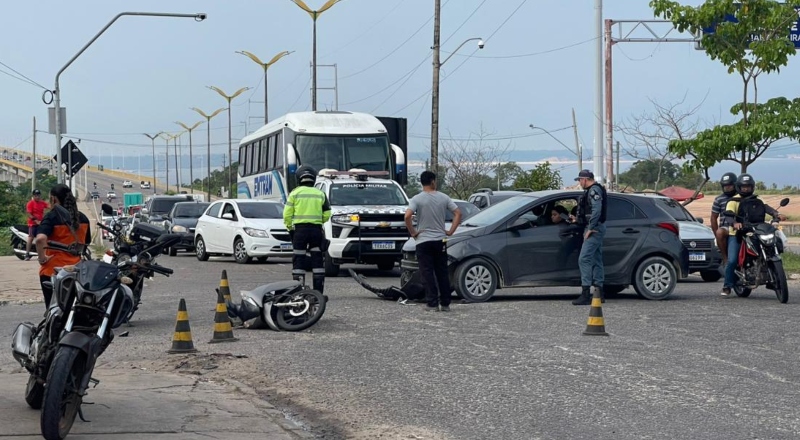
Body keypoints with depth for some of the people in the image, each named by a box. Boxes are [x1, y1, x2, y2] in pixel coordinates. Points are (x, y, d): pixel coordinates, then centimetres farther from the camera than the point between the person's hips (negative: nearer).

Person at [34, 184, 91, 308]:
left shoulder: (52, 216, -12)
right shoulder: (82, 218, 7)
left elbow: (40, 239, -28)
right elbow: (87, 242, 19)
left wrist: (42, 258, -16)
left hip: (53, 271, -5)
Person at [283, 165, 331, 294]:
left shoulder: (295, 193, 0)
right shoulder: (320, 194, 8)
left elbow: (287, 213, -3)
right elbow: (327, 214, 8)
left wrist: (289, 227, 10)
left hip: (299, 229, -2)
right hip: (316, 229, 2)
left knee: (298, 260, 0)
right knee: (317, 259, 6)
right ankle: (319, 290, 4)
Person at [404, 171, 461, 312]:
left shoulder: (417, 199, -8)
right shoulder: (443, 197, 2)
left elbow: (407, 216, -21)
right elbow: (458, 213, 0)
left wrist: (412, 232, -8)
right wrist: (450, 231, 4)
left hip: (423, 241, -3)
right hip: (440, 240, 3)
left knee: (427, 273, 0)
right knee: (442, 273, 10)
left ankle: (432, 304, -3)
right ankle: (445, 304, 12)